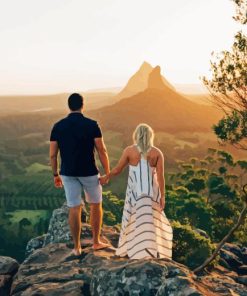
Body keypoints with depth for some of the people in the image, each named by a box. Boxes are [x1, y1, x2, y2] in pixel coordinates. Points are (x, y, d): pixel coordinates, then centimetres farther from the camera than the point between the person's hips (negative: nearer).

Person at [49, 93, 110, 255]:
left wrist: (56, 175, 12)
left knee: (74, 209, 8)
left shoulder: (58, 126, -2)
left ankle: (77, 247, 14)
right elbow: (102, 151, -12)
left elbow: (53, 154, 0)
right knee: (96, 205, 17)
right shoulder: (92, 124, -10)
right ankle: (96, 241, 25)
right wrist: (108, 173, -3)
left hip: (68, 173, 2)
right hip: (89, 173, -2)